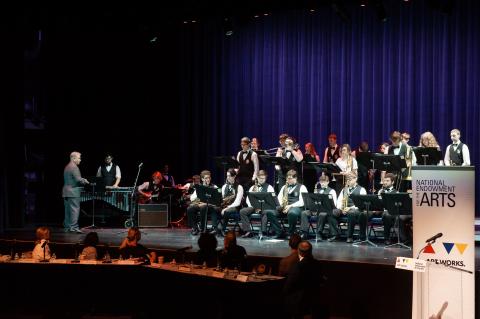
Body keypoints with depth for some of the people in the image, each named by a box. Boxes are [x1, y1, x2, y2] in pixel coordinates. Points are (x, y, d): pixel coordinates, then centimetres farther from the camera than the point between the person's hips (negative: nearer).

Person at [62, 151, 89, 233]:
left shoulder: (67, 167, 18)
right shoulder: (74, 167, -13)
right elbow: (78, 179, -21)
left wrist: (83, 180, 19)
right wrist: (86, 181, -4)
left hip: (66, 191, 10)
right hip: (73, 191, -10)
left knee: (68, 210, 10)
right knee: (75, 209, -9)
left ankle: (67, 227, 12)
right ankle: (74, 227, -13)